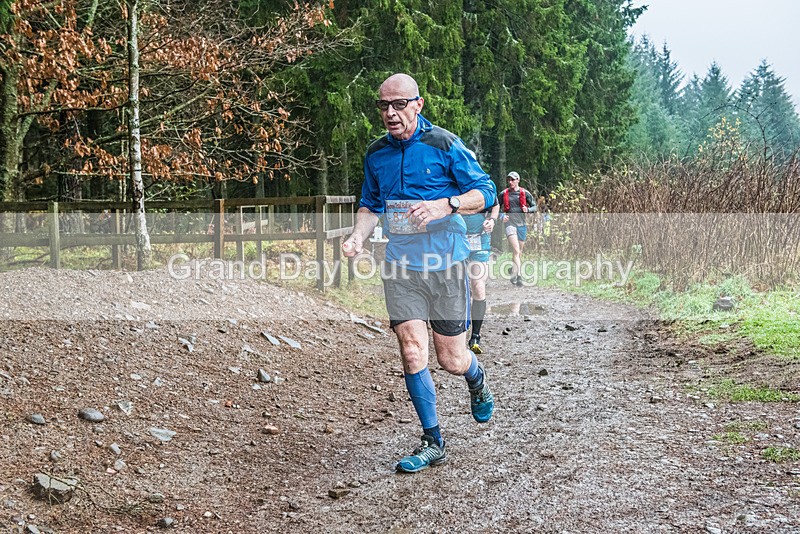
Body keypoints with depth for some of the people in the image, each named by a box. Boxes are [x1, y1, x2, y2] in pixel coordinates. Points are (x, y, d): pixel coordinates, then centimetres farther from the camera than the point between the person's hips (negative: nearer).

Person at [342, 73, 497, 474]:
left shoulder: (444, 145, -6)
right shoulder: (376, 154, 8)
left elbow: (485, 192, -5)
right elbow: (370, 205, 20)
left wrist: (443, 206, -22)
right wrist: (359, 236, -2)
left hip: (445, 263, -3)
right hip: (400, 264, 3)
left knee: (451, 360, 3)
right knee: (412, 354, -5)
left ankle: (477, 381, 42)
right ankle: (433, 443, 10)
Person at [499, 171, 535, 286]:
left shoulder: (525, 193, 5)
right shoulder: (504, 194, 5)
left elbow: (534, 207, 9)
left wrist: (527, 209, -12)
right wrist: (502, 215, -4)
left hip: (522, 224, 2)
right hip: (510, 223, -2)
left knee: (520, 252, 11)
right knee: (516, 250, -19)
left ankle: (514, 271, 33)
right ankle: (518, 275, -26)